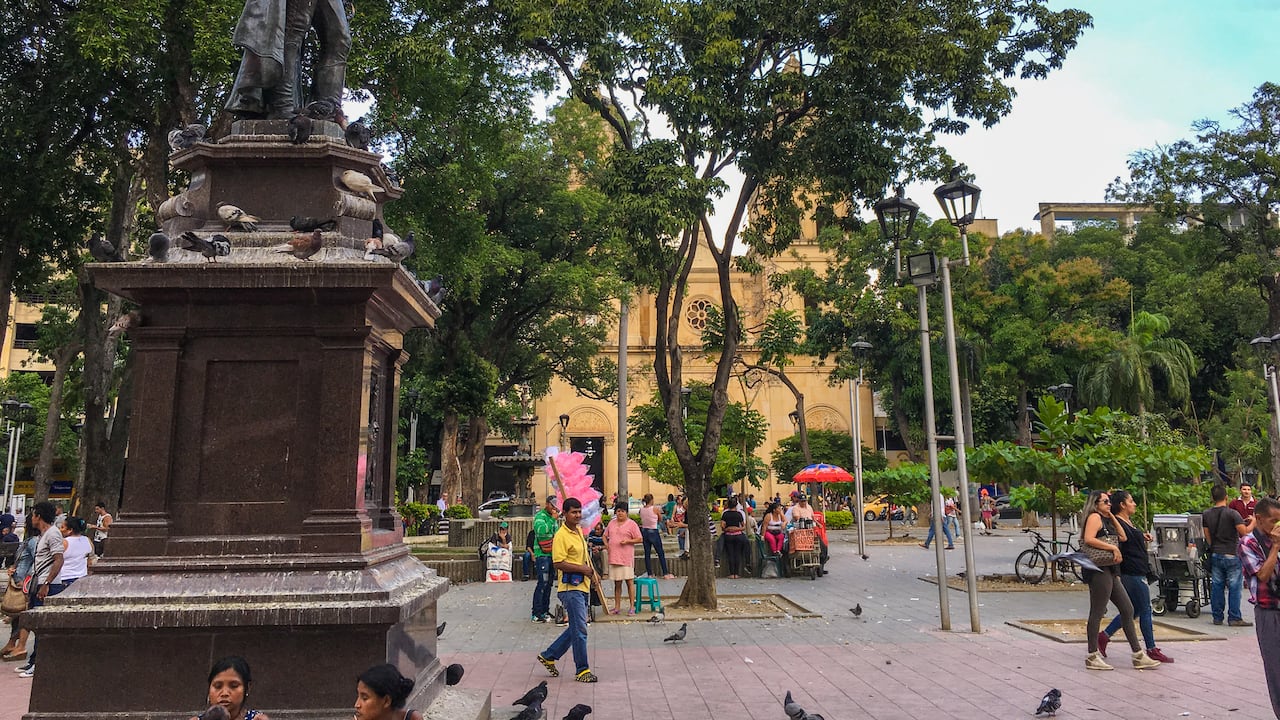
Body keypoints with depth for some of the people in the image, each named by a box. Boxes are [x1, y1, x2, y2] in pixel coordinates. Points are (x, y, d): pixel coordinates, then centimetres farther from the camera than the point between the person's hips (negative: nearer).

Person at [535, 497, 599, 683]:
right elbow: (558, 563, -20)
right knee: (580, 629, -4)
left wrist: (592, 572, 14)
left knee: (576, 628, 16)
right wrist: (583, 569, -18)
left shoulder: (579, 531, 13)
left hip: (582, 586, 9)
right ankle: (582, 670, 7)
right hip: (571, 588, -9)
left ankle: (549, 656, 29)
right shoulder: (561, 535, -15)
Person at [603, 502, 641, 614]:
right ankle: (616, 607, 17)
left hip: (627, 558, -5)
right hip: (613, 557, 5)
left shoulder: (631, 524, -1)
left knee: (629, 581, -3)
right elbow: (605, 535, 25)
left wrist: (628, 541, -15)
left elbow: (640, 539, -3)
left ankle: (632, 607, 3)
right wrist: (606, 545, 7)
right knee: (617, 583, 10)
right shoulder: (612, 523, 14)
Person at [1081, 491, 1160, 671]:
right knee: (1097, 613, -6)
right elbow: (1088, 539, -22)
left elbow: (1123, 537, 16)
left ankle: (1138, 655, 16)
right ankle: (1092, 657, -1)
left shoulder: (1106, 519, 22)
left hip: (1110, 571, 10)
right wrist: (1113, 547, -19)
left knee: (1127, 609, 10)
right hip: (1099, 570, -10)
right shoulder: (1094, 517, -8)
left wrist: (1112, 516, 14)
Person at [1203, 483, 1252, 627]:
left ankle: (1217, 617, 13)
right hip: (1232, 555, -5)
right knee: (1234, 587, 1)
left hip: (1215, 555, 5)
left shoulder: (1206, 515, 4)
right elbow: (1244, 532, -17)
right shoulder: (1232, 514, -12)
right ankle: (1234, 618, 3)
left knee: (1216, 586, 8)